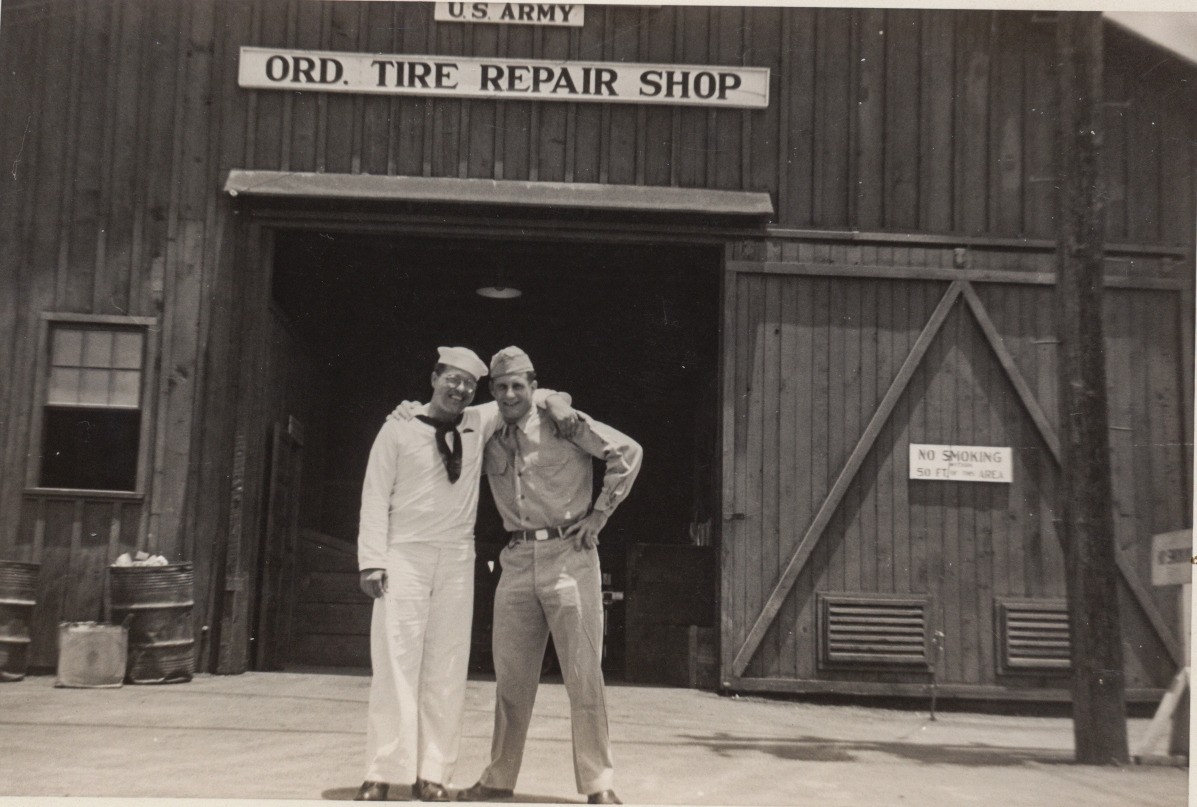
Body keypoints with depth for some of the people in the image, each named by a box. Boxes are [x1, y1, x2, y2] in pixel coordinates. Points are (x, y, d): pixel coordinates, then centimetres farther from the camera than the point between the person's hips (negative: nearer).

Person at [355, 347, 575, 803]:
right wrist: (372, 560, -9)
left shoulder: (479, 424, 11)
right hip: (404, 556, -3)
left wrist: (552, 400, 0)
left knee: (446, 669, 1)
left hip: (457, 560, 3)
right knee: (395, 662, -6)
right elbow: (376, 495, -1)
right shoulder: (398, 430, 2)